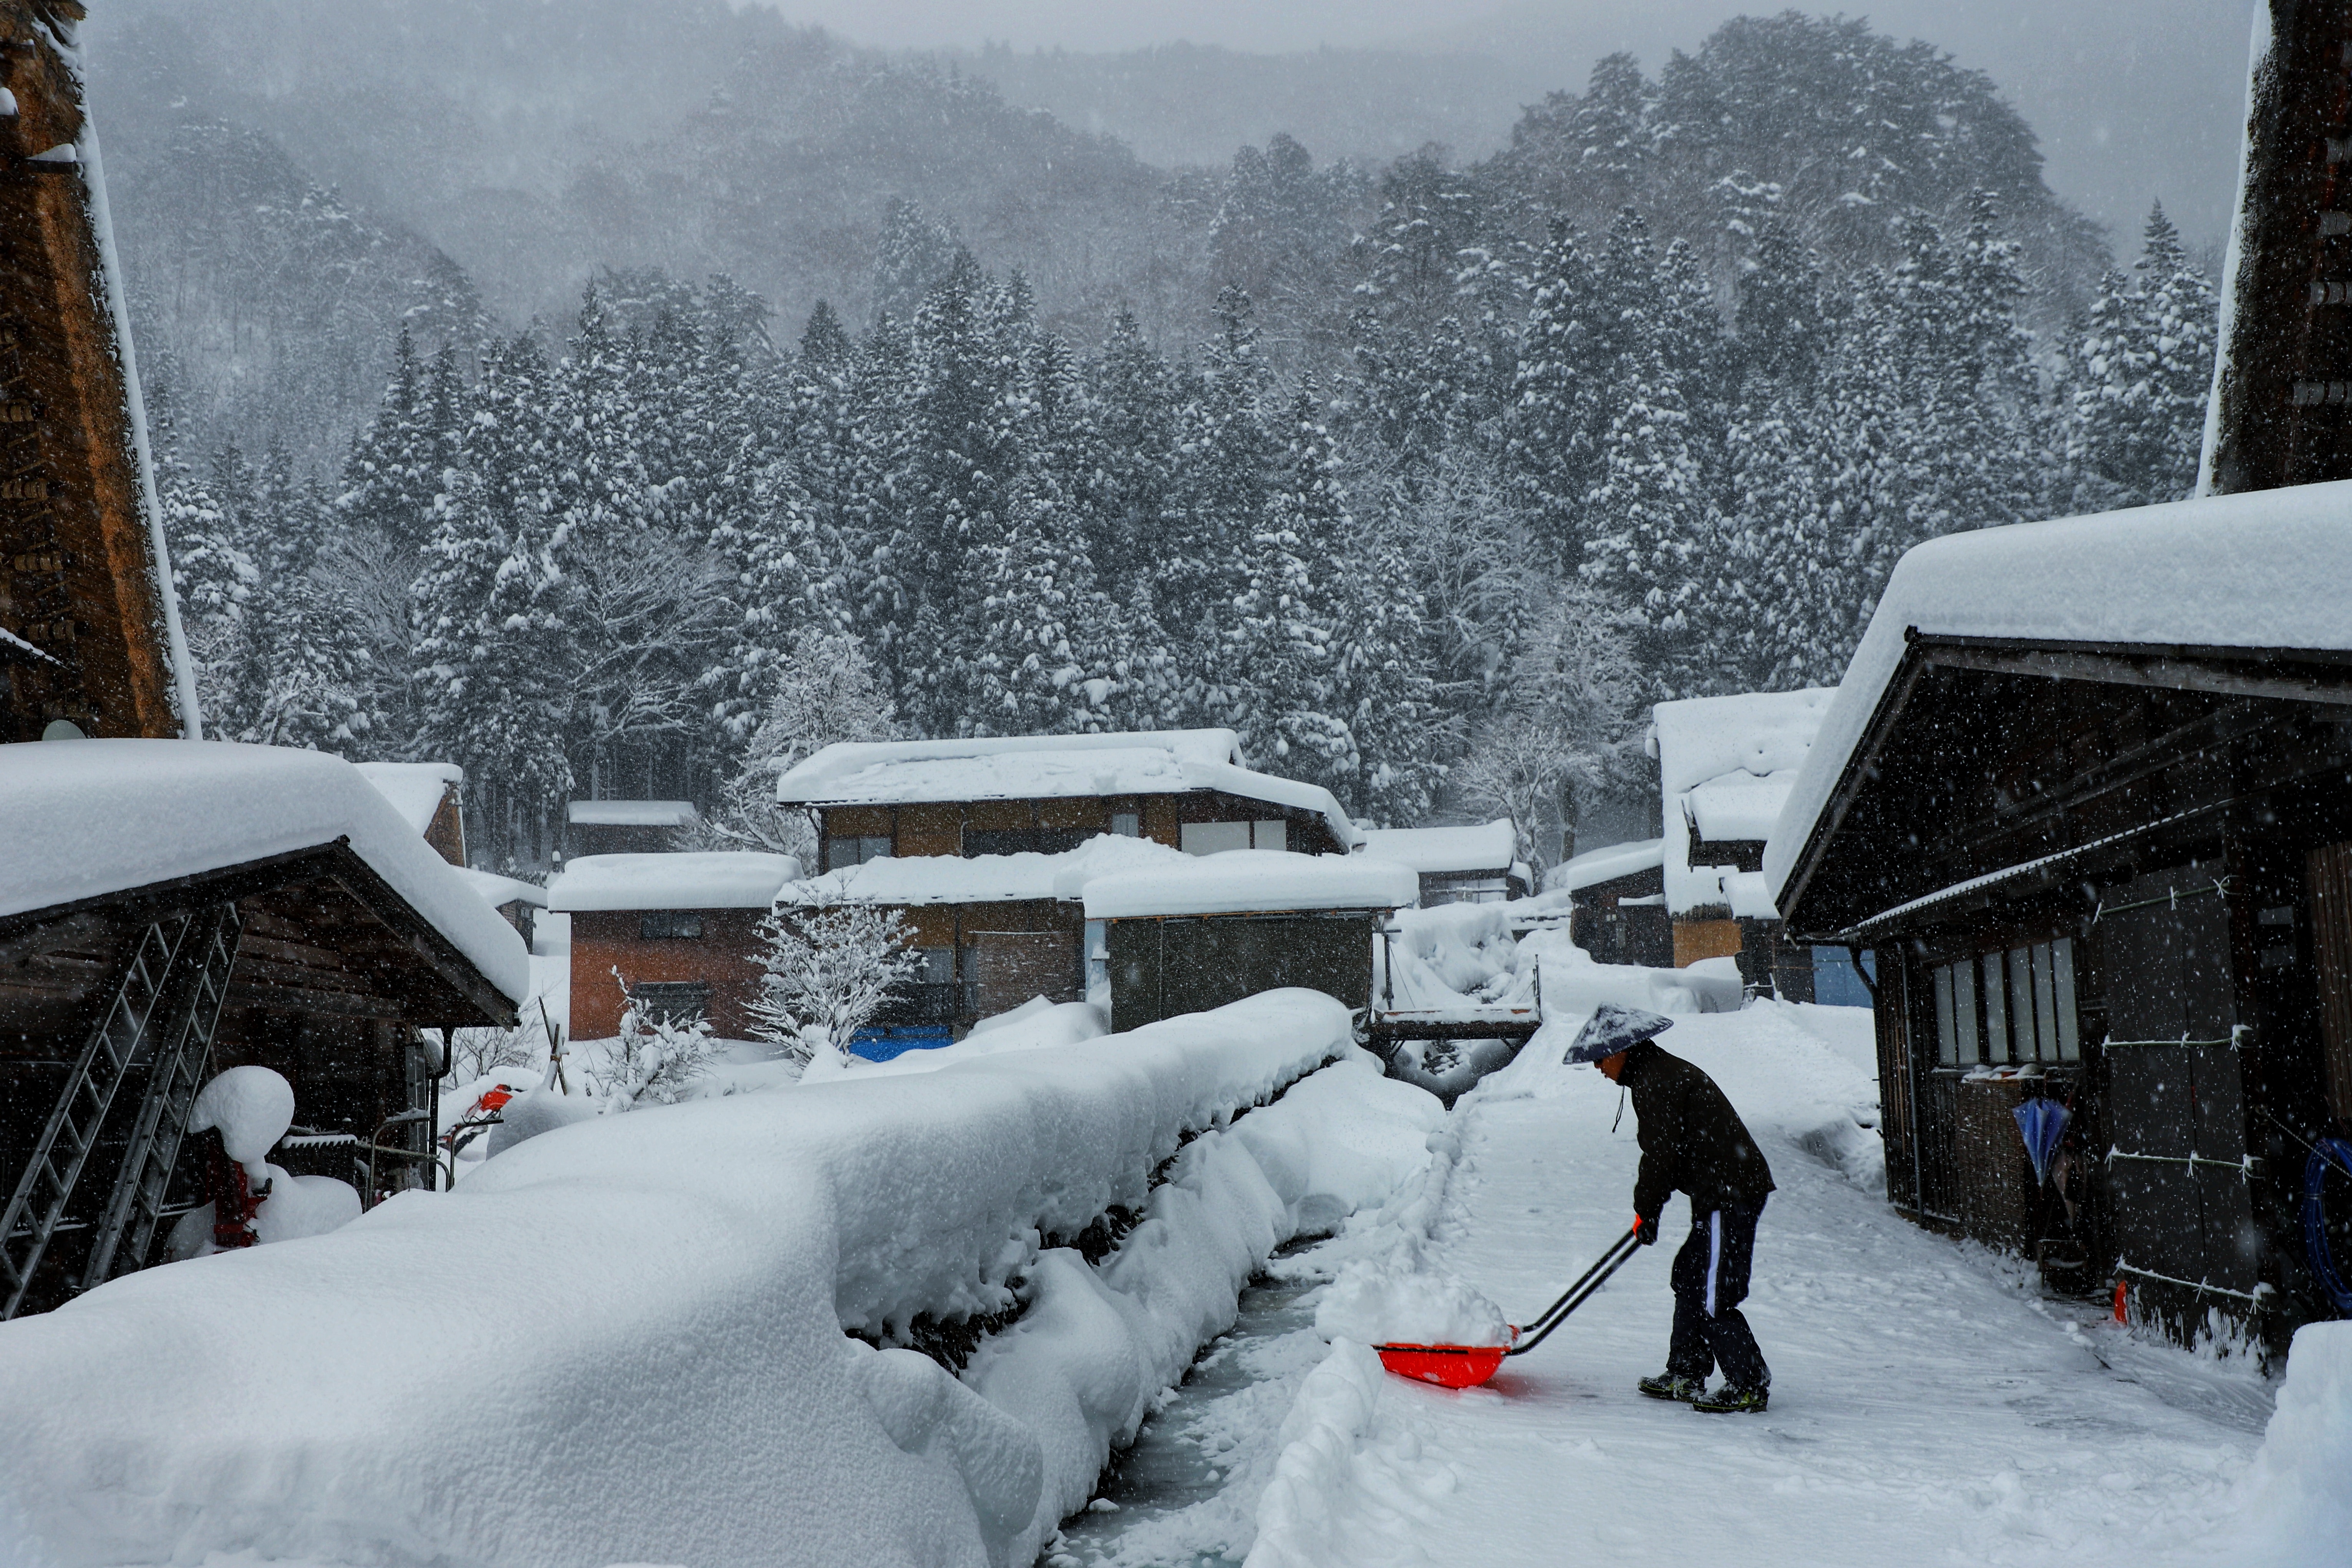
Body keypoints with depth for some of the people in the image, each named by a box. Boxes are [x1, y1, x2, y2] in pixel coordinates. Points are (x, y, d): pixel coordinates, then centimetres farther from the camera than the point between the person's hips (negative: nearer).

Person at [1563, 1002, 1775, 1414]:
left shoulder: (1657, 1082, -16)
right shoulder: (1662, 1073, 17)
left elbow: (1662, 1156, -16)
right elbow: (1665, 1152, 23)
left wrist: (1646, 1213, -3)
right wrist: (1647, 1209, 24)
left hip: (1731, 1192, -11)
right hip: (1720, 1193, 11)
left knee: (1714, 1298, -6)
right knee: (1689, 1279, 17)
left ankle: (1750, 1385, 3)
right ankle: (1686, 1376, 25)